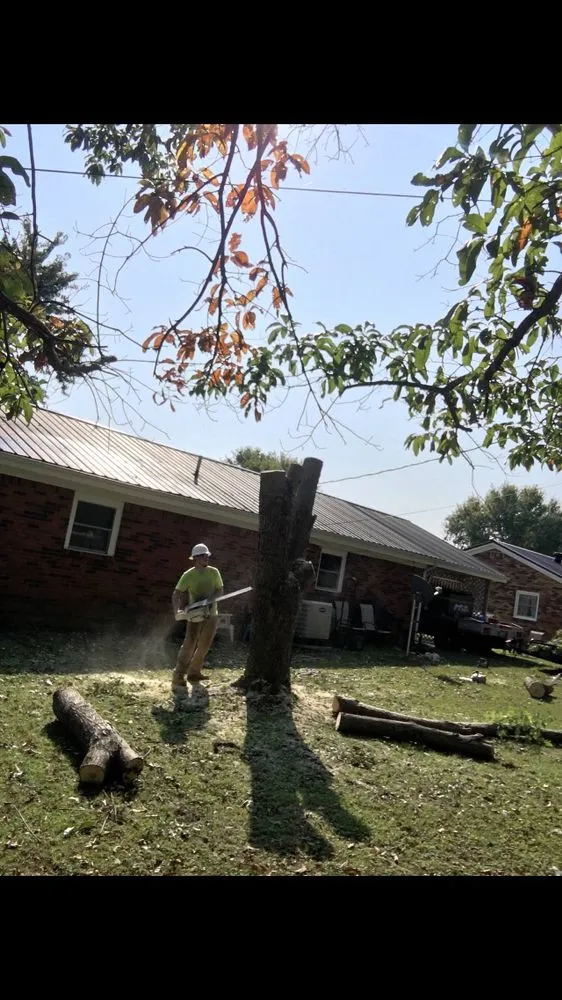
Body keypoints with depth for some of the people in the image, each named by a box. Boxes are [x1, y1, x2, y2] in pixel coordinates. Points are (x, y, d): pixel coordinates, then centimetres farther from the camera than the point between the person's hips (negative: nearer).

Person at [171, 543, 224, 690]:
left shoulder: (214, 572, -3)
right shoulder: (188, 575, -11)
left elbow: (220, 590, -2)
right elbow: (176, 593, -12)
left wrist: (209, 599, -21)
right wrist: (176, 610, -28)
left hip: (211, 614, 4)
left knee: (205, 646, 10)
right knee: (189, 645, -14)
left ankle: (194, 672, 25)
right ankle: (178, 679, -14)